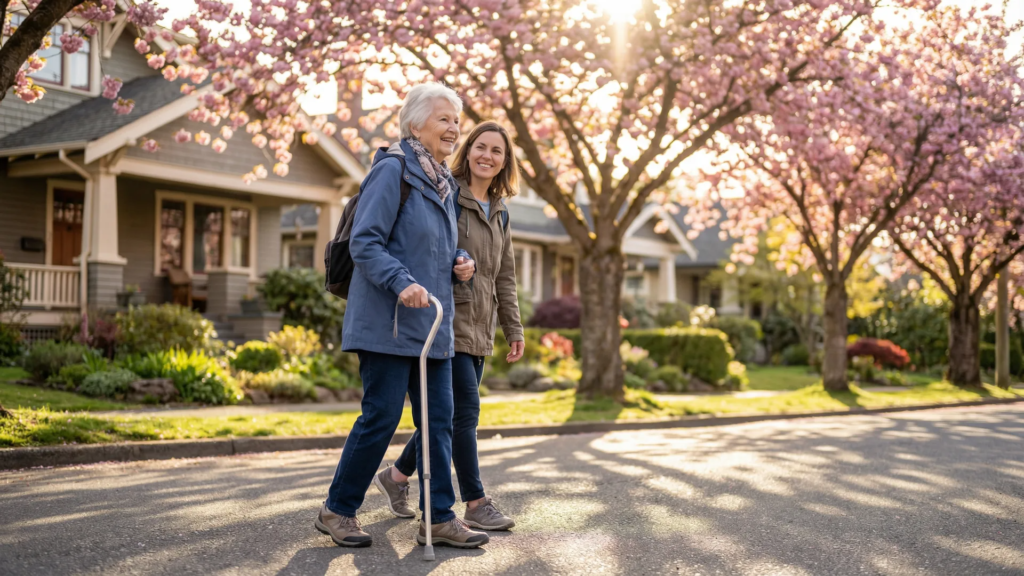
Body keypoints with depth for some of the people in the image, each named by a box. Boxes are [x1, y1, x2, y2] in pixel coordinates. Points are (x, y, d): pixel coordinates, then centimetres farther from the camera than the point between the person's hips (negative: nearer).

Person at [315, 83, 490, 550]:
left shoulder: (444, 182, 17)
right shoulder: (392, 170, -9)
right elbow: (364, 242, -15)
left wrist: (459, 266, 7)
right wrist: (402, 283, -27)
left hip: (432, 322, 8)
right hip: (388, 322, -8)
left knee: (438, 419, 6)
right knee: (382, 416, -4)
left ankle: (440, 519, 13)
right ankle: (337, 511, 13)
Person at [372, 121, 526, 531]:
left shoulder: (498, 213, 17)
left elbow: (504, 277, 19)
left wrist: (514, 329, 16)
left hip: (478, 328, 8)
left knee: (448, 414, 11)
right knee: (465, 410, -8)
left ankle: (396, 476, 27)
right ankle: (476, 503, 2)